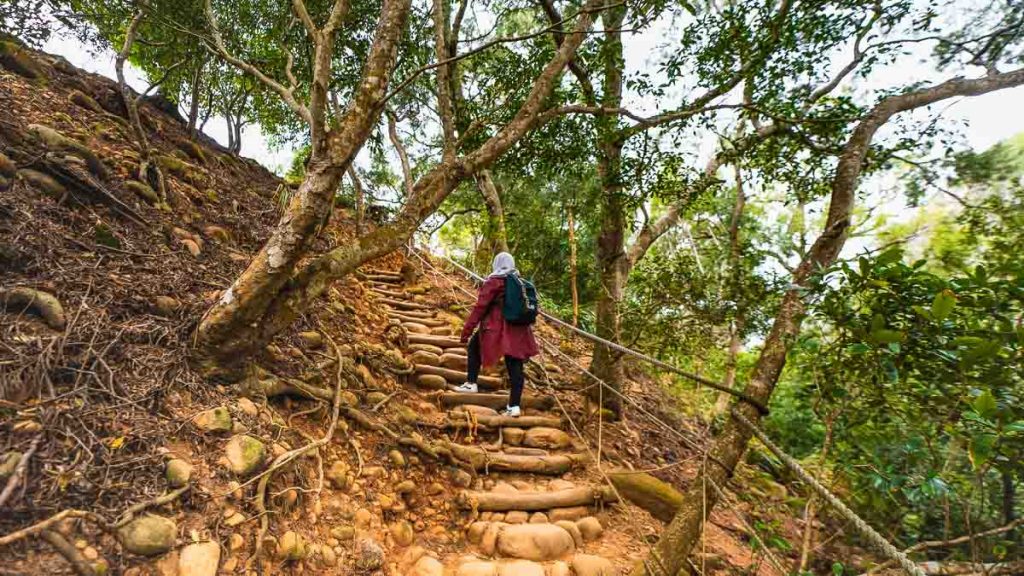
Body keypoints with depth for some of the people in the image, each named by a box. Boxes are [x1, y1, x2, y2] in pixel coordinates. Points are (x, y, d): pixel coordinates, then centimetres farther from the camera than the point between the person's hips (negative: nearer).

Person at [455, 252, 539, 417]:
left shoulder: (494, 282, -8)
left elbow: (480, 307, -11)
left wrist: (467, 329, -8)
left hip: (497, 328, -5)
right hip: (517, 330, 5)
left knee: (474, 347, 20)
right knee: (515, 366, 4)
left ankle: (471, 383, 21)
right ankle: (514, 406, 6)